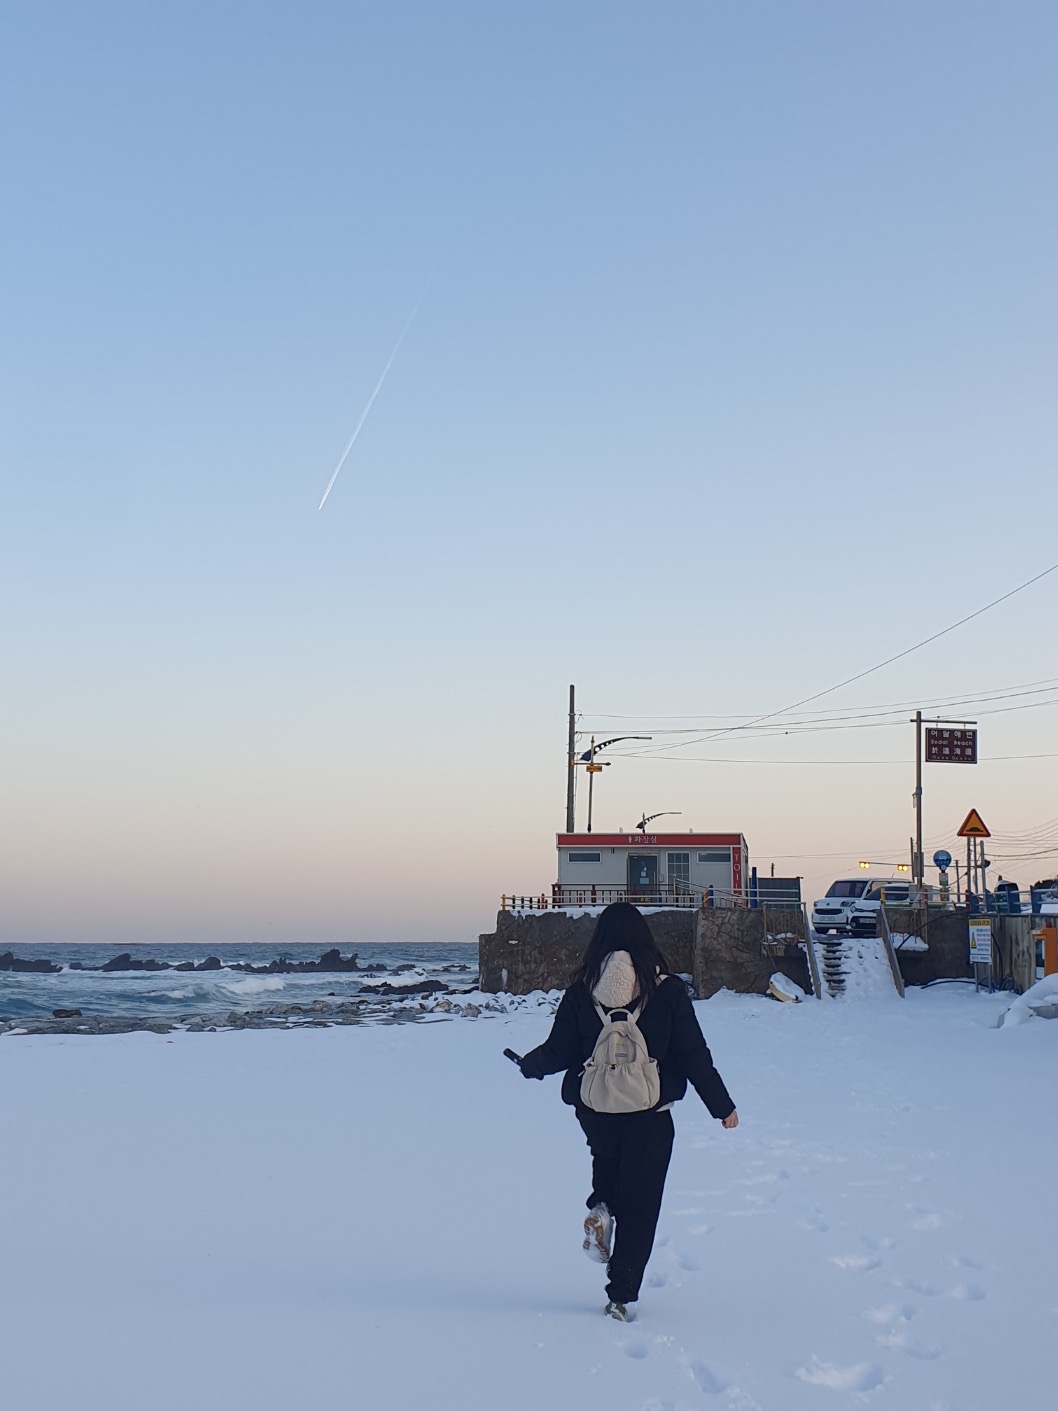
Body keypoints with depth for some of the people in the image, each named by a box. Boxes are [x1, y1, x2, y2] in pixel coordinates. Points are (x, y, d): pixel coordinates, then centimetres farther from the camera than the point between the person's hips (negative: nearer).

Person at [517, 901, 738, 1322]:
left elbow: (559, 1052, 1)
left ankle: (601, 1208, 7)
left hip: (594, 1111, 2)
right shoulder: (667, 990, -7)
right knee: (639, 1207, 9)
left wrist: (528, 1065, 23)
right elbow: (694, 1055, -5)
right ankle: (623, 1297, 6)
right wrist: (723, 1106, 6)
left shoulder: (581, 991, -4)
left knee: (606, 1156, 34)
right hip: (649, 1115, -2)